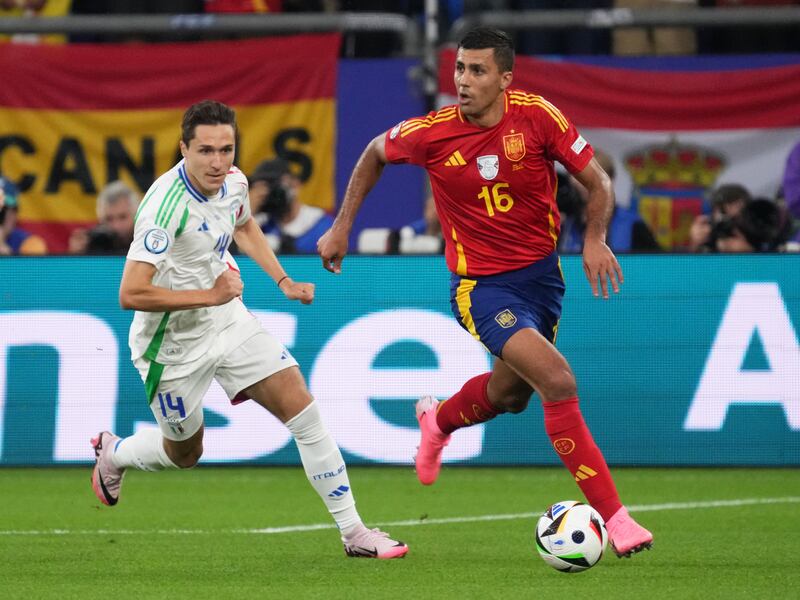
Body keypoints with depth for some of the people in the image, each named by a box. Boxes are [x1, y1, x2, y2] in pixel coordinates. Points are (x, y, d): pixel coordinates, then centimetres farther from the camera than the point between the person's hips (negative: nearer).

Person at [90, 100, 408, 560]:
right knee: (185, 455, 13)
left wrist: (283, 281, 10)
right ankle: (112, 453, 47)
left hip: (230, 321, 6)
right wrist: (210, 295, -30)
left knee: (303, 409, -6)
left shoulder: (233, 181, -7)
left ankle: (353, 531, 0)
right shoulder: (166, 207, -31)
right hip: (176, 345, -6)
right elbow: (131, 294, -36)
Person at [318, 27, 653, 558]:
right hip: (482, 284, -4)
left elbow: (598, 182, -6)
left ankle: (439, 421, 58)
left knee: (511, 394, 23)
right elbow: (375, 154, 7)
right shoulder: (431, 134, -15)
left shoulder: (537, 116, -14)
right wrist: (342, 228, 9)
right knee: (558, 380, -23)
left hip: (542, 271, 4)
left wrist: (595, 239, -23)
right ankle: (612, 514, -17)